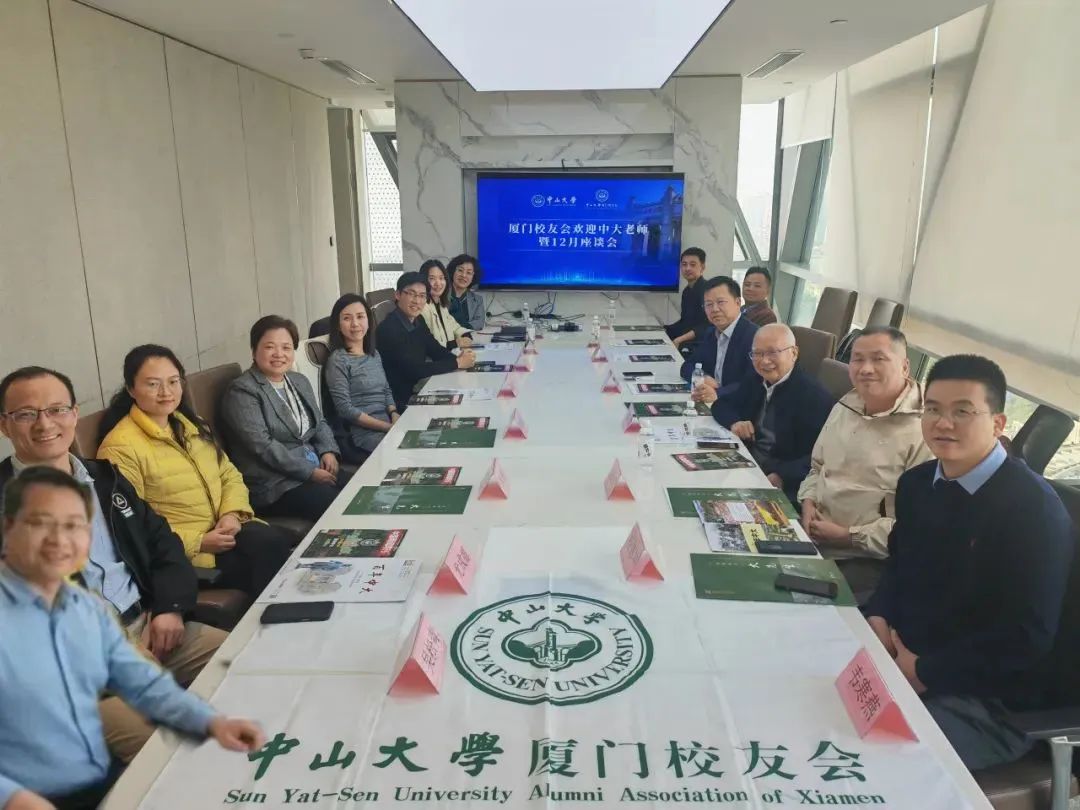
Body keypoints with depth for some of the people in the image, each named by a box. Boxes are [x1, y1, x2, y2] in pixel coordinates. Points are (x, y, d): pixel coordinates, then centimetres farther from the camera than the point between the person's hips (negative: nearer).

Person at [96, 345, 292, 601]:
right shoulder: (120, 447, -10)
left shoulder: (190, 425, 14)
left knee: (277, 542, -23)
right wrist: (198, 542, -18)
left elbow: (229, 474, 15)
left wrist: (233, 513, -6)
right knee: (267, 560, -25)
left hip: (226, 530, 6)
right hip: (182, 552, -6)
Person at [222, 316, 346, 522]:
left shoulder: (300, 381, 15)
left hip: (316, 468, 7)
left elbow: (320, 422, 21)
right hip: (274, 484, -7)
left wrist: (328, 451, -1)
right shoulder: (241, 391, -9)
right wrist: (310, 472, -19)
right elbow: (263, 446, -17)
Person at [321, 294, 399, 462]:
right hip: (360, 433, -7)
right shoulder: (337, 360, -7)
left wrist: (394, 416, -3)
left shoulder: (374, 354, 14)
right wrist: (387, 427, -16)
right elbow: (345, 409, -12)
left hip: (388, 424, 7)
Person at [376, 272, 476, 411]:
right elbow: (413, 370, -25)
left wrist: (459, 357, -8)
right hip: (400, 402, -8)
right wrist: (457, 363, -19)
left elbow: (436, 350, 13)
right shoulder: (389, 329, -21)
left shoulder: (418, 321, 5)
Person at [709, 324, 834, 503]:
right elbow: (722, 404, 16)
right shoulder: (755, 380, 7)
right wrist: (734, 422, -6)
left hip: (785, 488, -7)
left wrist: (782, 477, -32)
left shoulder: (813, 396, -16)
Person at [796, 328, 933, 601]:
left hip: (866, 561, -7)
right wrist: (808, 503, 1)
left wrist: (849, 536, -17)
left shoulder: (924, 429, -17)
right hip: (811, 537, 7)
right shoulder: (846, 404, 9)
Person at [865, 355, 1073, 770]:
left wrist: (925, 673, -17)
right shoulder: (916, 482, 4)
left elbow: (1029, 636, -20)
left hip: (985, 701, -7)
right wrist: (878, 617, -2)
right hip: (899, 657, 7)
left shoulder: (1034, 509, -18)